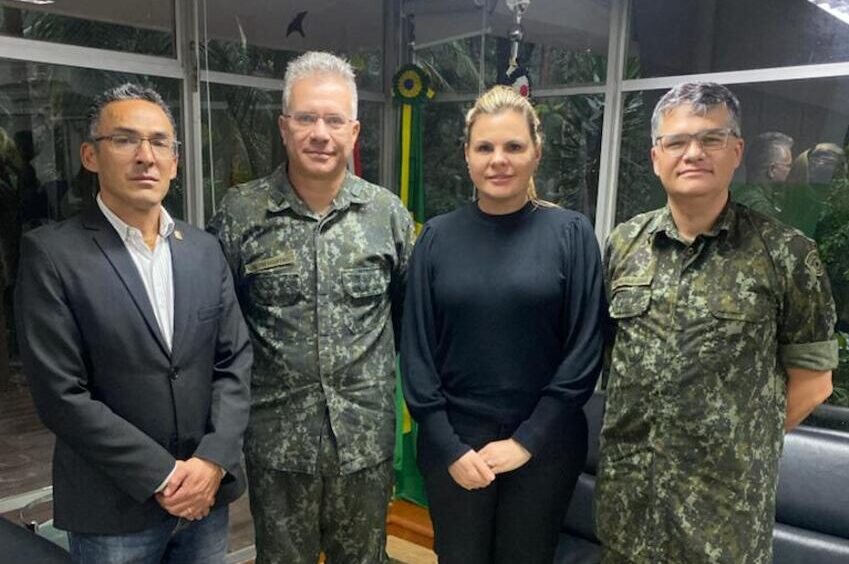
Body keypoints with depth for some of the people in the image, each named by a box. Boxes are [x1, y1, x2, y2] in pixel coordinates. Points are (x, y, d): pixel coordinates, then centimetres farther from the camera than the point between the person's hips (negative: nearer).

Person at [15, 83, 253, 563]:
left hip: (206, 494, 4)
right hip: (113, 508, -3)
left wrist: (214, 460, -9)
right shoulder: (51, 254, -9)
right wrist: (162, 475, -14)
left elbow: (236, 359, 2)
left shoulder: (205, 249, 3)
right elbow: (61, 393, -13)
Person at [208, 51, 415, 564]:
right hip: (277, 438, -1)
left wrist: (379, 369, 6)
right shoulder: (240, 213, -7)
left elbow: (410, 308, 9)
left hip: (367, 435, 2)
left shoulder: (388, 213, -2)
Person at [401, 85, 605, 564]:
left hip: (544, 445, -1)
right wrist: (449, 447, -7)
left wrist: (527, 439, -9)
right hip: (452, 443, 1)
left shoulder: (571, 232, -5)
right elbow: (416, 349, -2)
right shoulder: (438, 236, -2)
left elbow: (586, 349, -7)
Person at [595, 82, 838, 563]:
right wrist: (636, 430, 5)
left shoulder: (786, 253, -8)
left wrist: (743, 445, 1)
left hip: (728, 495, -3)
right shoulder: (624, 243, 1)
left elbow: (812, 379, -2)